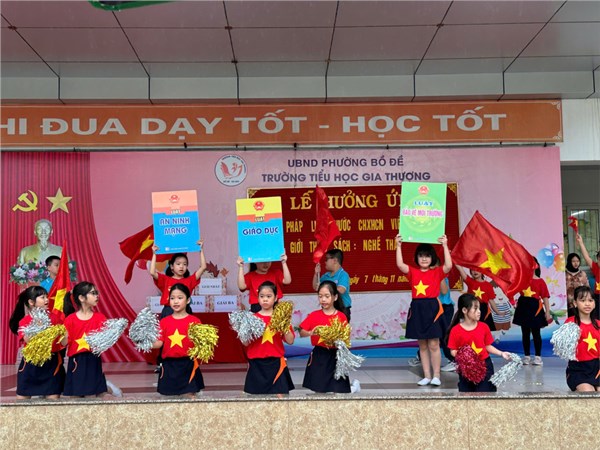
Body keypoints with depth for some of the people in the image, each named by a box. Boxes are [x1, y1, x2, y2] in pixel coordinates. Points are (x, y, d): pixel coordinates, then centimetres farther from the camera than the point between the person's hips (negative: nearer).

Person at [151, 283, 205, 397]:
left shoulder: (194, 321, -2)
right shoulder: (164, 321, 6)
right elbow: (159, 343, 3)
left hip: (187, 364, -2)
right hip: (169, 364, 3)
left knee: (189, 396, 0)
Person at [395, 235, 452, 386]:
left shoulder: (437, 272, 3)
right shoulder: (413, 272, 8)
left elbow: (448, 266, -15)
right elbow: (400, 265, -7)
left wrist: (445, 246, -17)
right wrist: (398, 246, -12)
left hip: (432, 308, -3)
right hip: (417, 309, 3)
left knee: (433, 345, -2)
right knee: (422, 345, 9)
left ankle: (436, 376, 8)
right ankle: (427, 376, 15)